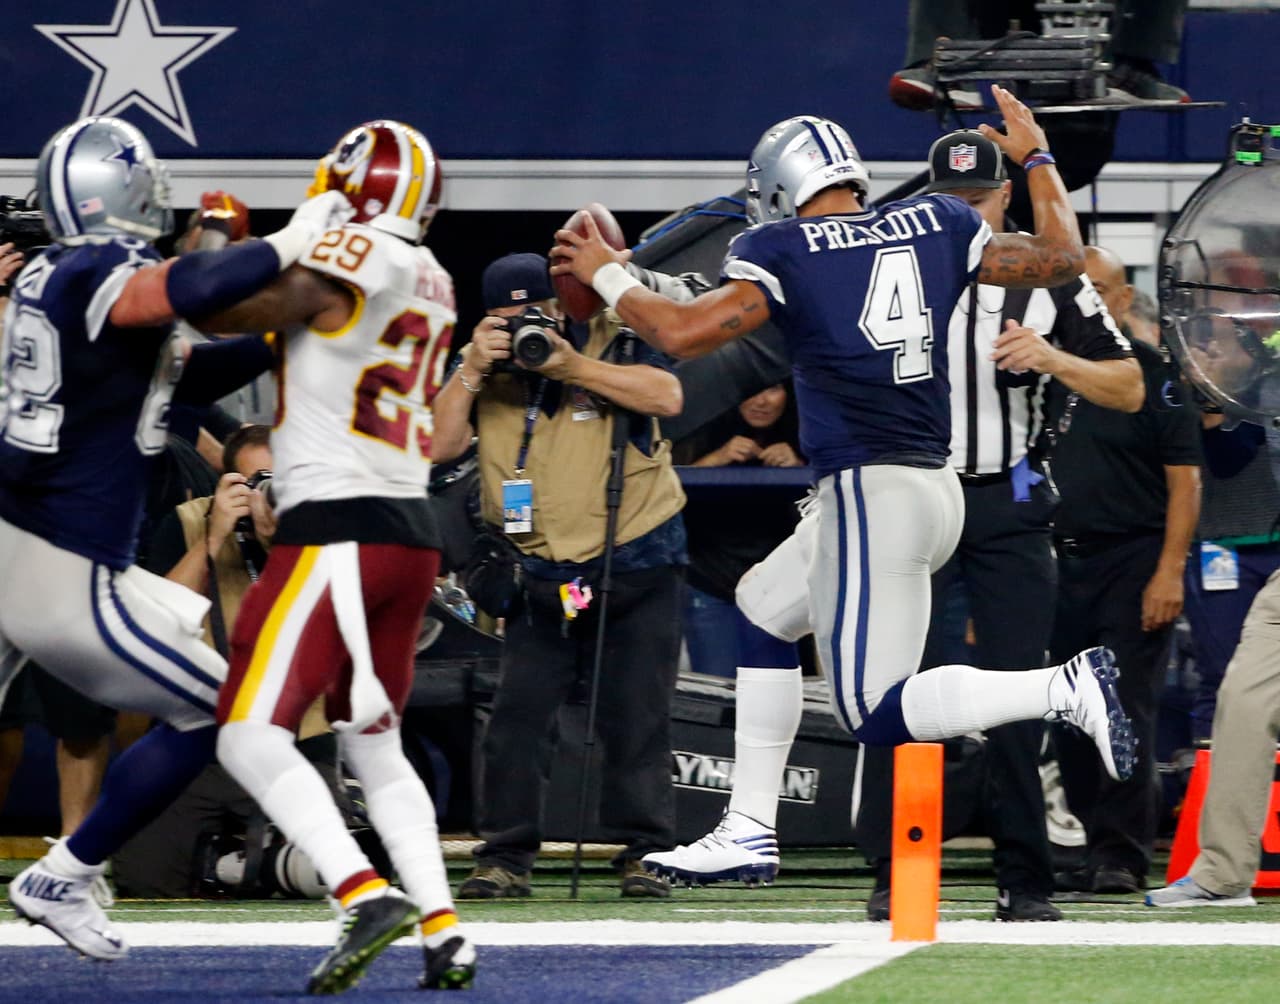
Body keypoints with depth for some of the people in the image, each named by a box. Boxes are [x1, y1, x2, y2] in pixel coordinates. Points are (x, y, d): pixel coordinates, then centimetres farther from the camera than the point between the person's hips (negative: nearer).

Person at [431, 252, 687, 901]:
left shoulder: (613, 346, -5)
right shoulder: (482, 367, 3)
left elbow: (666, 396, -23)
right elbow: (437, 446, -6)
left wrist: (571, 366, -26)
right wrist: (472, 374, -18)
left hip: (636, 563, -2)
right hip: (541, 576, 2)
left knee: (635, 718, -1)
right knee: (517, 715, -3)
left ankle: (644, 853, 5)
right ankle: (505, 858, 2)